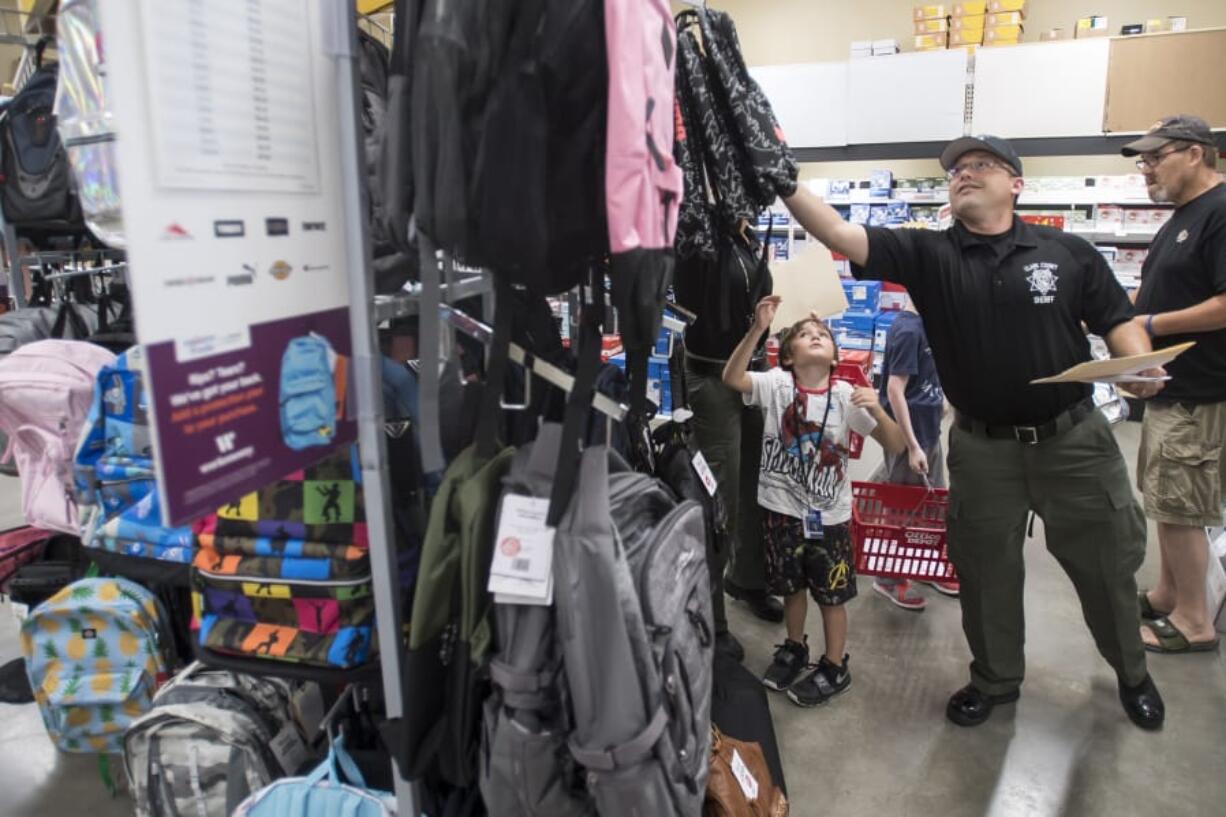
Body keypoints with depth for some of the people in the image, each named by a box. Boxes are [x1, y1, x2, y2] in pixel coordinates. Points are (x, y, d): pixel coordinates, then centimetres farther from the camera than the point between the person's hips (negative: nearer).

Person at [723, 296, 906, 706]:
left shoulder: (845, 396, -8)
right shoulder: (777, 383, -8)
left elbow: (895, 445, -9)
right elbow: (731, 378, -27)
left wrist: (877, 410, -28)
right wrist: (757, 329, -38)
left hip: (829, 513, -1)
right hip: (781, 506, 1)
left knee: (832, 594, 11)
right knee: (792, 585, 19)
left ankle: (835, 667, 31)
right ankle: (794, 649, 42)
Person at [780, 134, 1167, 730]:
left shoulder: (1069, 252, 1)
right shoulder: (929, 255, -3)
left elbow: (1117, 321, 6)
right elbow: (839, 235, -15)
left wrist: (1142, 368, -14)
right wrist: (782, 184, -26)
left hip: (1074, 439, 1)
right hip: (983, 449, 0)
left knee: (1106, 564, 15)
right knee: (986, 573, 13)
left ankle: (1132, 673, 44)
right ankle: (995, 680, 38)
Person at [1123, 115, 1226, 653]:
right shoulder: (1183, 216, 14)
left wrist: (1151, 324, -19)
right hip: (1168, 386, 10)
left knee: (1178, 508, -2)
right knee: (1164, 501, 17)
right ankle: (1168, 594, 31)